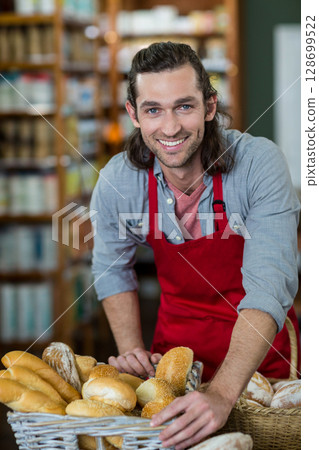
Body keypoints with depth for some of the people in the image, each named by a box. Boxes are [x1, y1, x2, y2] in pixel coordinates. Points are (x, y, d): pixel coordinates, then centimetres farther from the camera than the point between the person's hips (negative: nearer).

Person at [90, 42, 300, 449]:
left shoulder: (259, 163, -27)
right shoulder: (117, 180, -16)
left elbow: (269, 289, -34)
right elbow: (111, 267, 5)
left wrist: (223, 394, -46)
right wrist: (131, 351, -8)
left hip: (257, 345, -2)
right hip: (175, 344, 2)